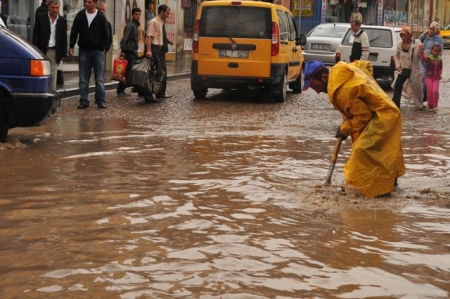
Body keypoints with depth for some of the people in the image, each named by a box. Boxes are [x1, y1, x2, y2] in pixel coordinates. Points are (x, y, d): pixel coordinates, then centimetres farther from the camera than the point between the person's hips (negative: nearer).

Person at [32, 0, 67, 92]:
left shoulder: (62, 21, 7)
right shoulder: (40, 18, 2)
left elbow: (64, 38, 8)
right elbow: (35, 36, 1)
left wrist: (63, 54, 2)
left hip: (55, 52, 1)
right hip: (42, 51, -1)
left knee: (53, 76, 2)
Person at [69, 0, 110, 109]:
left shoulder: (101, 17, 0)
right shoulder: (80, 15, 4)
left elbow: (106, 35, 3)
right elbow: (74, 32, 7)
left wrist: (103, 48, -5)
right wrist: (71, 46, -1)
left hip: (98, 51, -2)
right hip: (83, 51, 2)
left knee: (99, 78, 0)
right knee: (83, 79, 3)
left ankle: (101, 101, 5)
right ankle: (84, 101, 7)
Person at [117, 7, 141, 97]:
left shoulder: (136, 25, 17)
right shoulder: (130, 25, -12)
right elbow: (124, 38, -20)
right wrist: (123, 50, -24)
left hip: (132, 52, 9)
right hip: (128, 52, -9)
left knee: (129, 72, 9)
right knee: (127, 72, -9)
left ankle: (121, 90, 14)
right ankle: (120, 90, -5)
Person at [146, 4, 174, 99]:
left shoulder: (162, 22, 16)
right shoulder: (153, 22, -10)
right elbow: (149, 37, -18)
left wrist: (168, 41, 9)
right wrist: (148, 50, -28)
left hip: (161, 49, 9)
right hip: (155, 49, -9)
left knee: (163, 71, 12)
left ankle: (161, 93, 18)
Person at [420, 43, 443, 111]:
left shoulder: (440, 59, 3)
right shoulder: (429, 58, -10)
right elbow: (423, 58, -32)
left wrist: (440, 74, 1)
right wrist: (422, 52, -50)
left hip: (436, 78, 2)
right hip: (429, 77, -2)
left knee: (435, 91, -11)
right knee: (429, 91, 0)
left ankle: (435, 105, 3)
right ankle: (430, 105, 16)